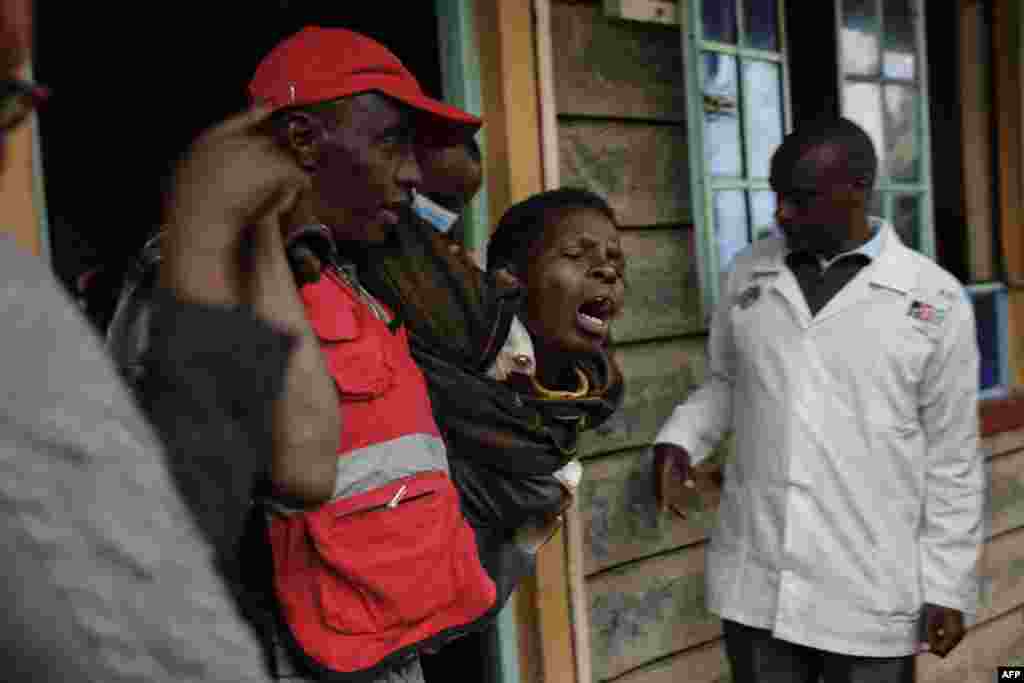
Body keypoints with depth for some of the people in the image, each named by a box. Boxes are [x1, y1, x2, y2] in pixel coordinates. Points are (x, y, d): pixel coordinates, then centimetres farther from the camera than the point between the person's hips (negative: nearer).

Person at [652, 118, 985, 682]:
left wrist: (948, 586, -2)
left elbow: (951, 455, -2)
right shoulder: (748, 273, 3)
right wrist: (680, 439, -3)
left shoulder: (935, 299, -5)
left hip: (871, 597, -2)